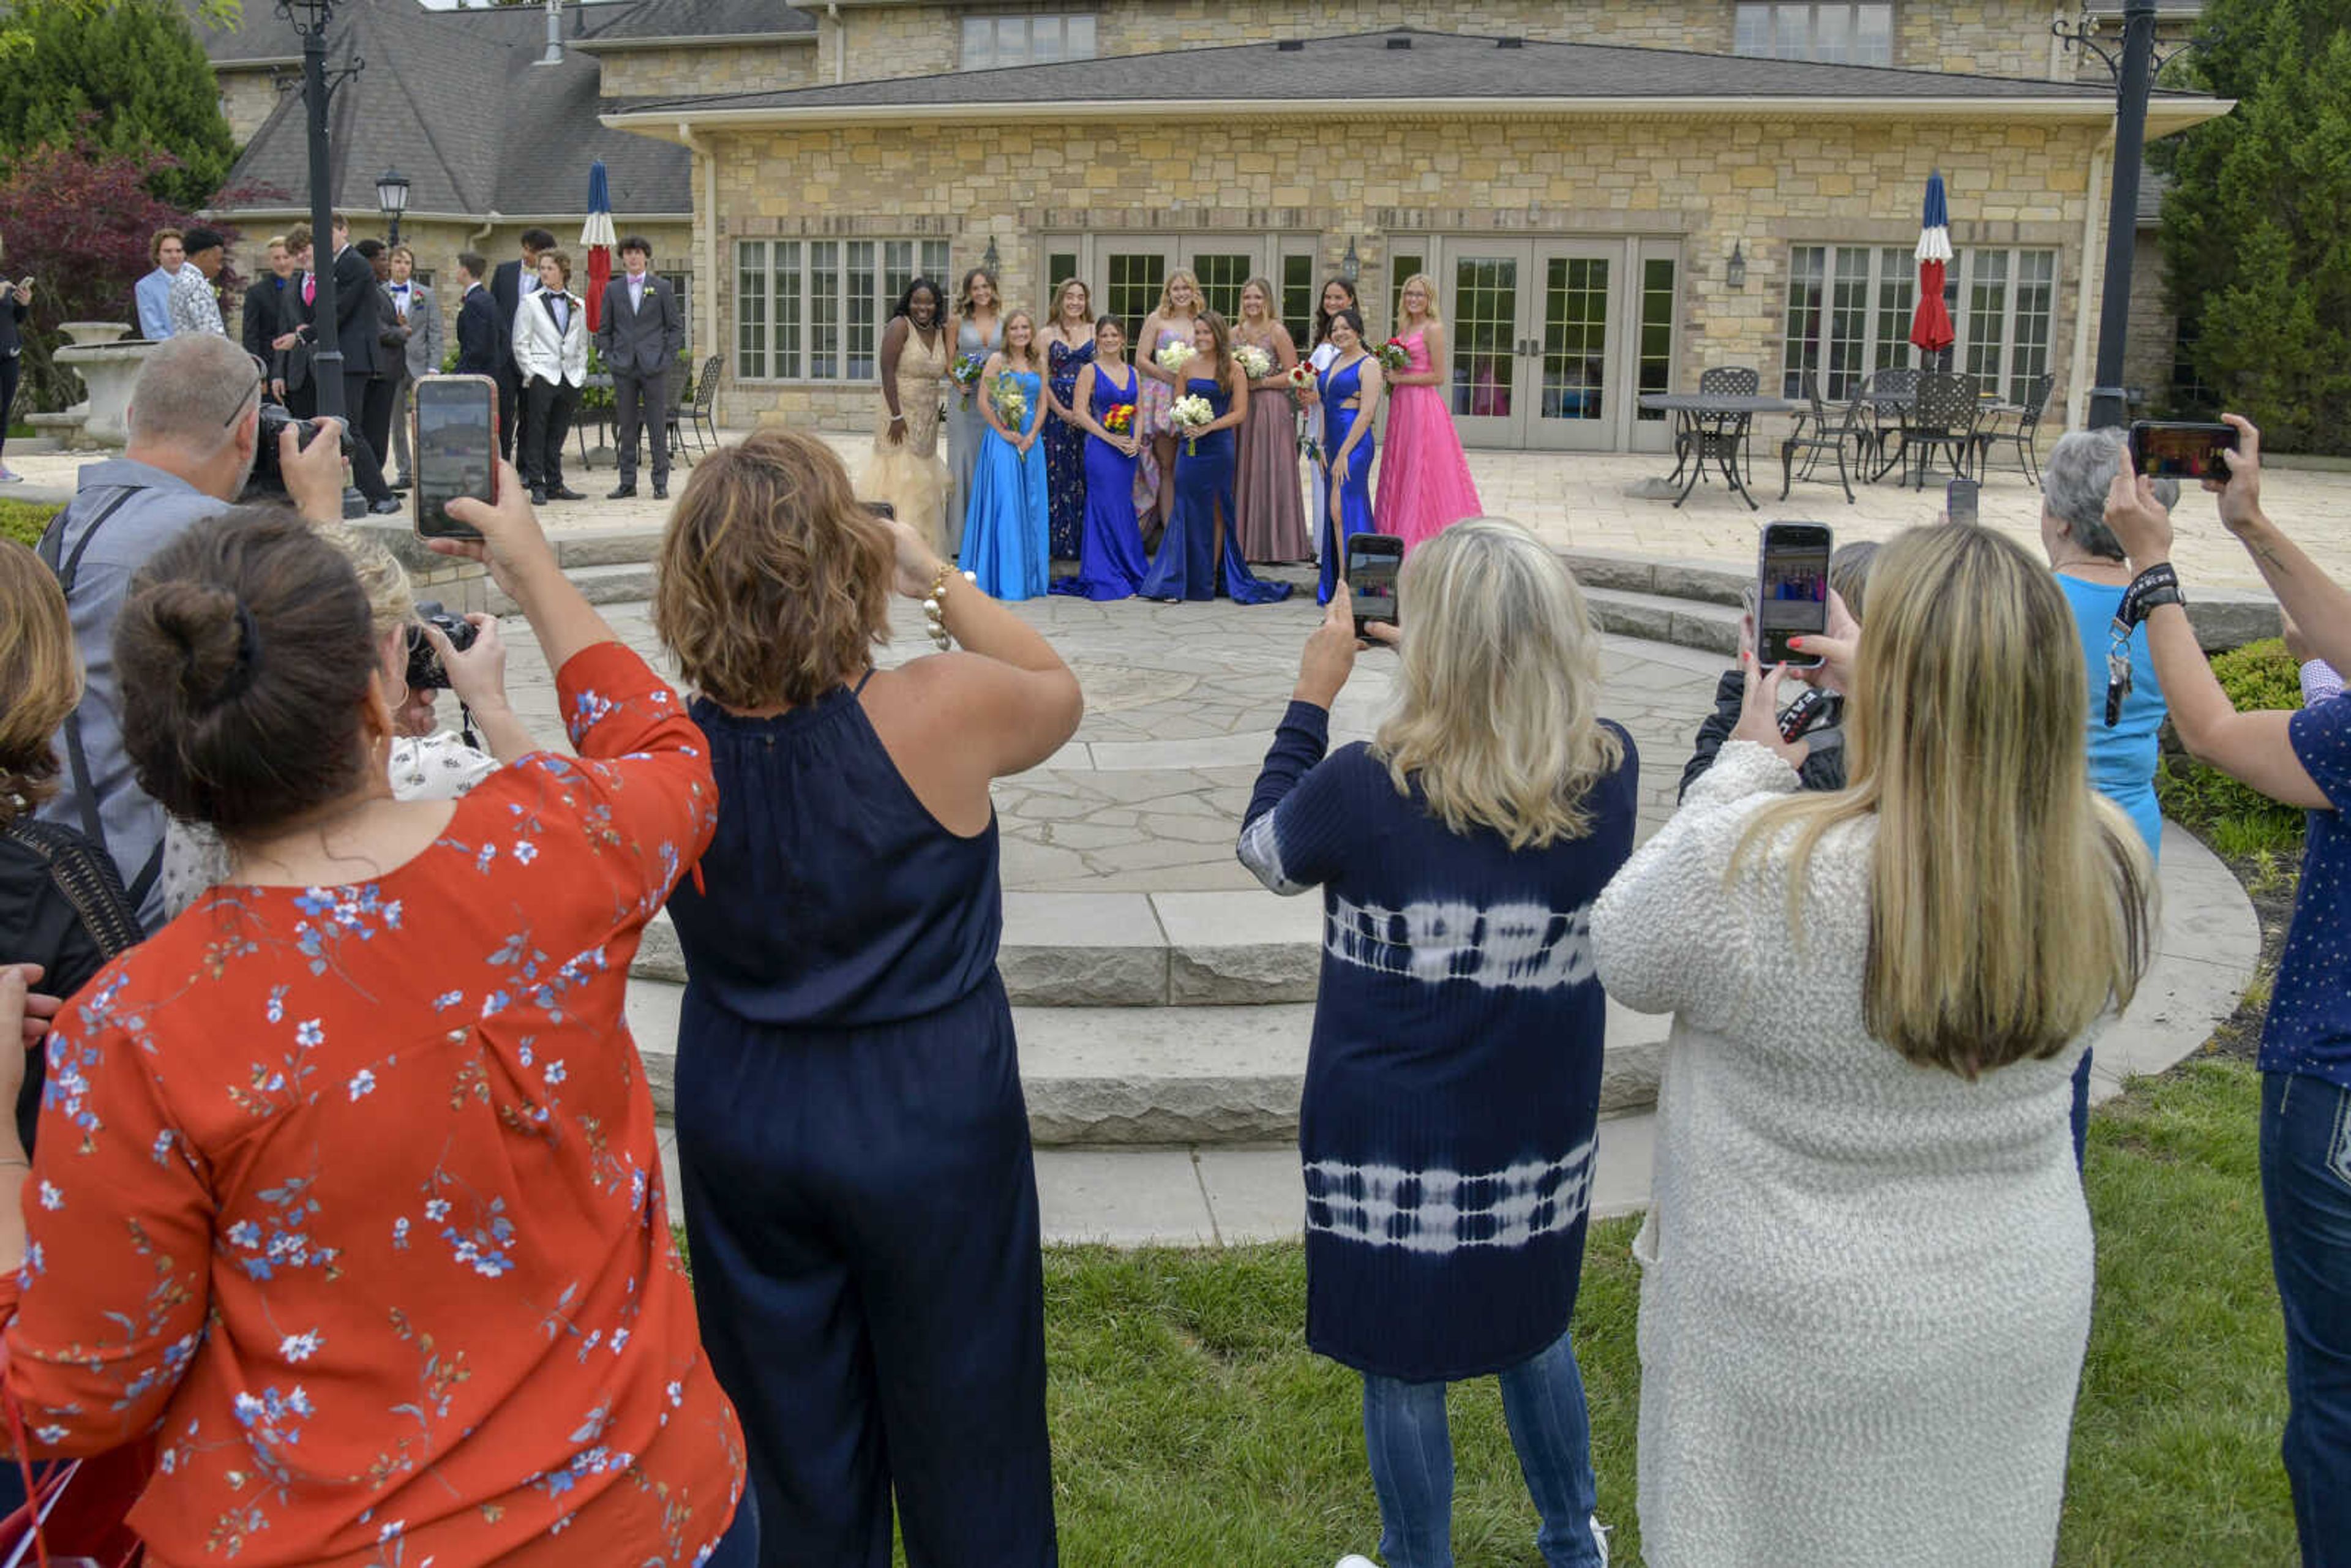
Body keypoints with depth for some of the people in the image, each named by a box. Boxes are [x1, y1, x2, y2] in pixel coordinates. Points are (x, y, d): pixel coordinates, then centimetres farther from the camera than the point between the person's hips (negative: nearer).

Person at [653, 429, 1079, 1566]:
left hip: (740, 1123, 3)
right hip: (930, 1121, -3)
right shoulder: (941, 712, -23)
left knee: (793, 1440, 20)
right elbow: (1060, 693, -2)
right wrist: (938, 577, 5)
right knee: (959, 1430, 16)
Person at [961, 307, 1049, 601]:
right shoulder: (997, 360, -1)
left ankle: (1028, 577, 12)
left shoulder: (1039, 362, 11)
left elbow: (1042, 403, 10)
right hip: (1002, 440, -4)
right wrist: (1004, 433, -11)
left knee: (1031, 507, 5)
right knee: (1003, 503, -7)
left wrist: (1031, 435, -4)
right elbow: (983, 402, -6)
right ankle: (1001, 578, -3)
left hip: (1031, 441, 4)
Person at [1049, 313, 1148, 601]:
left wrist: (1136, 440, -4)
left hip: (1128, 448, 5)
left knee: (1124, 510, 8)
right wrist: (1111, 439, -15)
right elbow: (1081, 412, -8)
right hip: (1101, 448, -5)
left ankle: (1130, 573, 15)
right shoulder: (1090, 371, -3)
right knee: (1107, 510, -4)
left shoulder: (1132, 373, 13)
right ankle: (1108, 580, 1)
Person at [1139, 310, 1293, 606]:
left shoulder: (1233, 369, -2)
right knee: (1189, 510, 1)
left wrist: (1208, 426, -15)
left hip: (1218, 446, -3)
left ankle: (1211, 578, 11)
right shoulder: (1187, 366, 7)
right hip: (1190, 445, 3)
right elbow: (1177, 404, 15)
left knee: (1217, 512, 3)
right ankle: (1180, 582, 4)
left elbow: (1240, 413, -4)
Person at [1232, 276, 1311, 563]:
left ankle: (1275, 544, 1)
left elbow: (1293, 375, -8)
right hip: (1241, 410, 6)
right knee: (1242, 474, 5)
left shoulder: (1277, 331, -4)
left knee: (1271, 473, -4)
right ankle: (1246, 543, 10)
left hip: (1271, 408, -6)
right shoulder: (1235, 332, 12)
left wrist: (1259, 383, -13)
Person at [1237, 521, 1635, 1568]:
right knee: (1533, 1328, 27)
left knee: (1402, 1370, 15)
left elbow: (1265, 848, -3)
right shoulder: (1610, 770, -15)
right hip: (1542, 1128, 5)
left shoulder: (1366, 789, -25)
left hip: (1393, 1141, -4)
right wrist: (1506, 658, 3)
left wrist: (1314, 695, 3)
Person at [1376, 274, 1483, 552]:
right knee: (1400, 471, 8)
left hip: (1424, 406, -8)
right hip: (1402, 405, 8)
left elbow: (1439, 376, -14)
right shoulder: (1403, 326, 14)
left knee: (1422, 473, -6)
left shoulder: (1433, 329, -9)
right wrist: (1389, 375, 4)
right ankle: (1402, 538, 12)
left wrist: (1400, 379, -11)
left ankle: (1424, 544, -2)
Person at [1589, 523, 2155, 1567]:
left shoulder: (1758, 867, -30)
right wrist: (1892, 701, 5)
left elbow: (1622, 953, -9)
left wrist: (1749, 762, -3)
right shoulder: (2108, 872, -14)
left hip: (1799, 1350, -4)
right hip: (2023, 1331, 5)